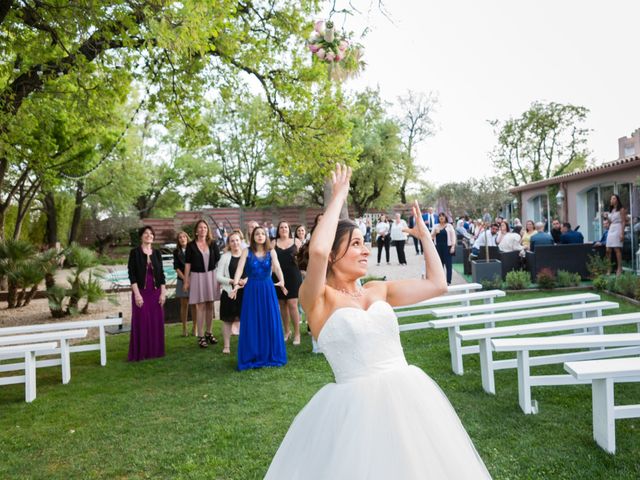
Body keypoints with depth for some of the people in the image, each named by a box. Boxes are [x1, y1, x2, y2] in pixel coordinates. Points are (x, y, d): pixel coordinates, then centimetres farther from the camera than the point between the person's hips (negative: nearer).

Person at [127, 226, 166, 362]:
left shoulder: (157, 253, 8)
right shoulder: (135, 252, -3)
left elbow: (161, 274, 8)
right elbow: (131, 275, -8)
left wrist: (163, 293, 0)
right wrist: (137, 294, -15)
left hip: (156, 292, 4)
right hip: (141, 291, -4)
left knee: (157, 321, 6)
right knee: (141, 322, -1)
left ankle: (156, 350, 17)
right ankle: (140, 353, 8)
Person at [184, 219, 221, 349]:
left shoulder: (213, 244, 6)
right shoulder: (191, 245, 0)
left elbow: (218, 261, 7)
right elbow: (187, 264, 0)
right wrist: (186, 281, -3)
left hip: (211, 276, 3)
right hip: (197, 276, -2)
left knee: (210, 305, 8)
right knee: (200, 306, -1)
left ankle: (208, 333, 21)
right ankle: (200, 336, 5)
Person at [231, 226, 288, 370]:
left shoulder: (271, 252, 1)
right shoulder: (247, 251, -1)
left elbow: (277, 267, -14)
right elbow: (239, 268, -13)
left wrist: (281, 281, -33)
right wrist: (236, 284, -29)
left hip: (268, 289, 1)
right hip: (252, 290, -1)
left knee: (270, 323, 4)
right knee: (252, 324, 1)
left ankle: (270, 356, 17)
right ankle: (252, 357, 13)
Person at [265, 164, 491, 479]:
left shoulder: (378, 290, 10)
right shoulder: (317, 298, -7)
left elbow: (437, 285, 15)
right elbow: (317, 251, -28)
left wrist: (424, 235, 18)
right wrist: (338, 197, -16)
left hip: (408, 396, 6)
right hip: (356, 405, -6)